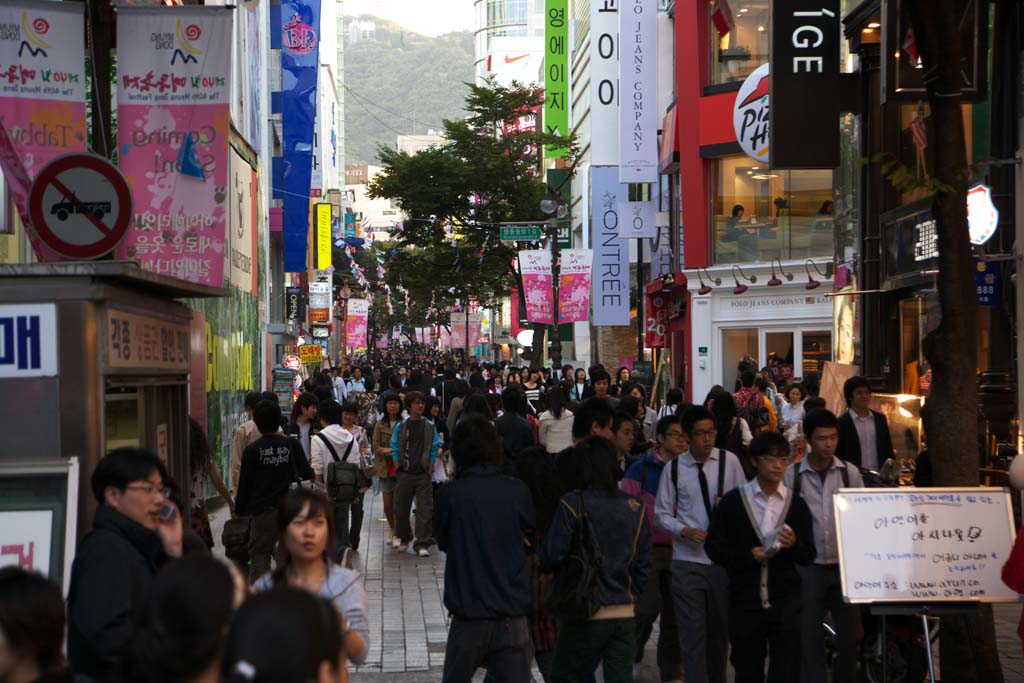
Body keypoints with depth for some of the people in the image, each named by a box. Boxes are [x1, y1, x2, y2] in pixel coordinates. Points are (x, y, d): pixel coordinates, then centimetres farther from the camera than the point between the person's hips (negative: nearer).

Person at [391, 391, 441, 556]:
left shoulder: (429, 426, 3)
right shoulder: (401, 426, 3)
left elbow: (434, 449, 4)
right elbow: (395, 448, 5)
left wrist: (430, 467, -3)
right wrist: (398, 466, -1)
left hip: (423, 474, -1)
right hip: (405, 474, 1)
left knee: (424, 510, -6)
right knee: (401, 509, 9)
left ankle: (422, 544, -4)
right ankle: (403, 538, 28)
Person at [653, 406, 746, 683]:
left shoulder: (730, 461, -2)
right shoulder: (674, 468, -2)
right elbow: (661, 513, 3)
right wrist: (684, 530, -14)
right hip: (687, 559, -1)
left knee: (720, 628, 14)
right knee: (692, 631, -2)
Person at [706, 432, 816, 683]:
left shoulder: (797, 504, 6)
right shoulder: (733, 501, 0)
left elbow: (808, 557, 6)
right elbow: (713, 547, 0)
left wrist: (794, 544, -16)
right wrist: (748, 556, -14)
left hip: (785, 600, 0)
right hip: (745, 599, 0)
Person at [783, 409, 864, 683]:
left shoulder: (850, 473, 1)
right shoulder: (792, 474, -3)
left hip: (845, 565, 1)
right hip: (809, 567, -1)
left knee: (848, 635, 6)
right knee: (809, 636, 3)